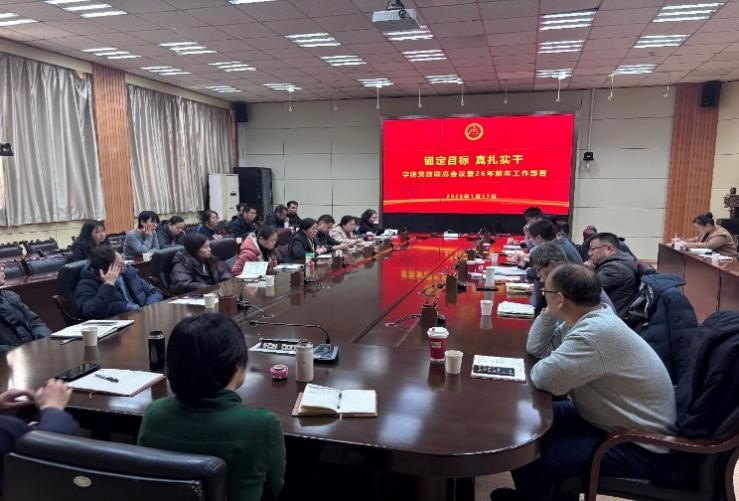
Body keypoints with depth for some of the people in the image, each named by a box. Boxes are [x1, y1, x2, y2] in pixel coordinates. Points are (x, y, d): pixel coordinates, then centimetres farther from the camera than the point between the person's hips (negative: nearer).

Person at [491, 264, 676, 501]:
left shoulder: (595, 333, -31)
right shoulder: (586, 319, 1)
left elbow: (544, 378, -33)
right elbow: (536, 347, 8)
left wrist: (540, 366, -10)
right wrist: (549, 312, -4)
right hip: (618, 421, 10)